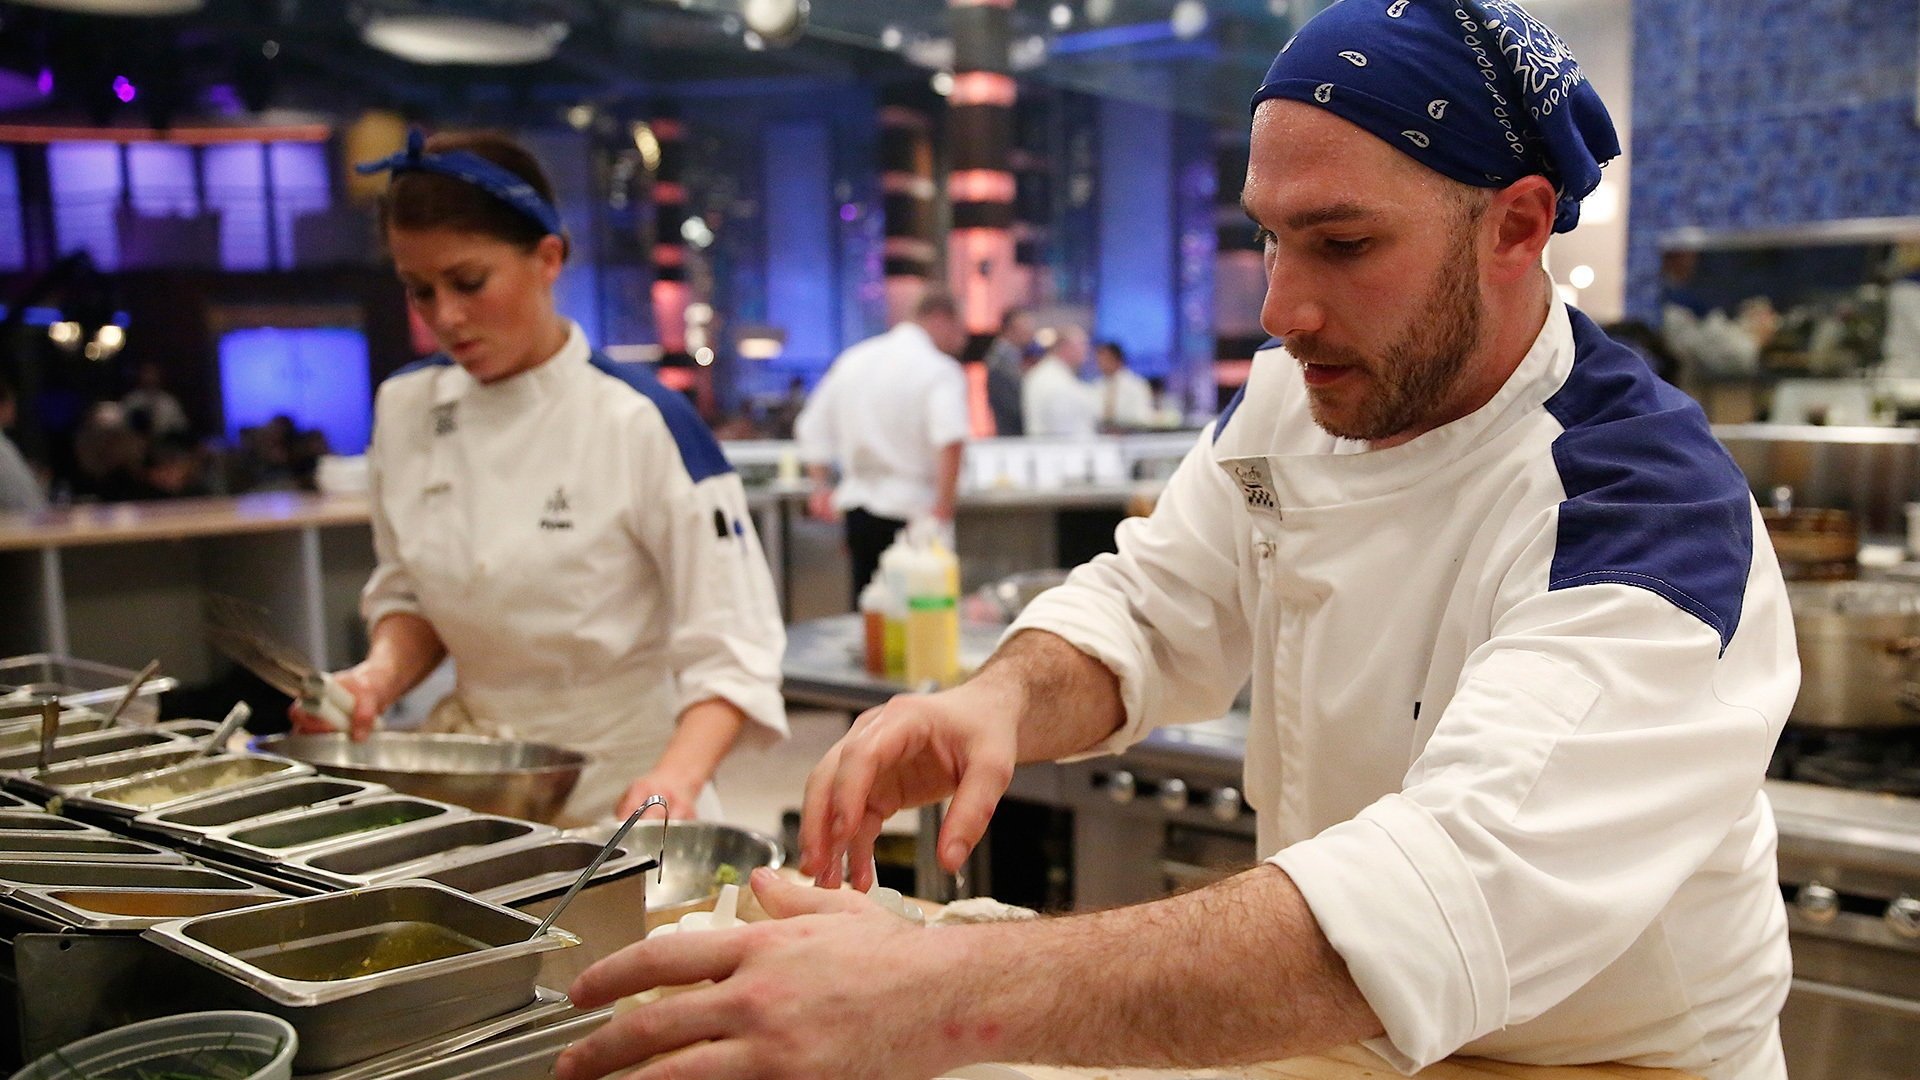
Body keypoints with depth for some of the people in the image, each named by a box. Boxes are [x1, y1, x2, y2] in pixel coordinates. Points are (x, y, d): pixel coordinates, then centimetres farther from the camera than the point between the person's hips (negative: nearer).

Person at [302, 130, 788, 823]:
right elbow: (409, 592, 11)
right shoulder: (406, 410, -1)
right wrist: (384, 672, -8)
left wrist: (676, 779, -33)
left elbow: (731, 646, -17)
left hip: (619, 790, -4)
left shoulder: (644, 423, -17)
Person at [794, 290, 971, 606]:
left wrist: (822, 486, 22)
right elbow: (951, 440, -24)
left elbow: (813, 429, 16)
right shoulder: (942, 371, -8)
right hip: (912, 509, -6)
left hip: (857, 506, 6)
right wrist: (944, 506, -20)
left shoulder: (853, 359, 13)